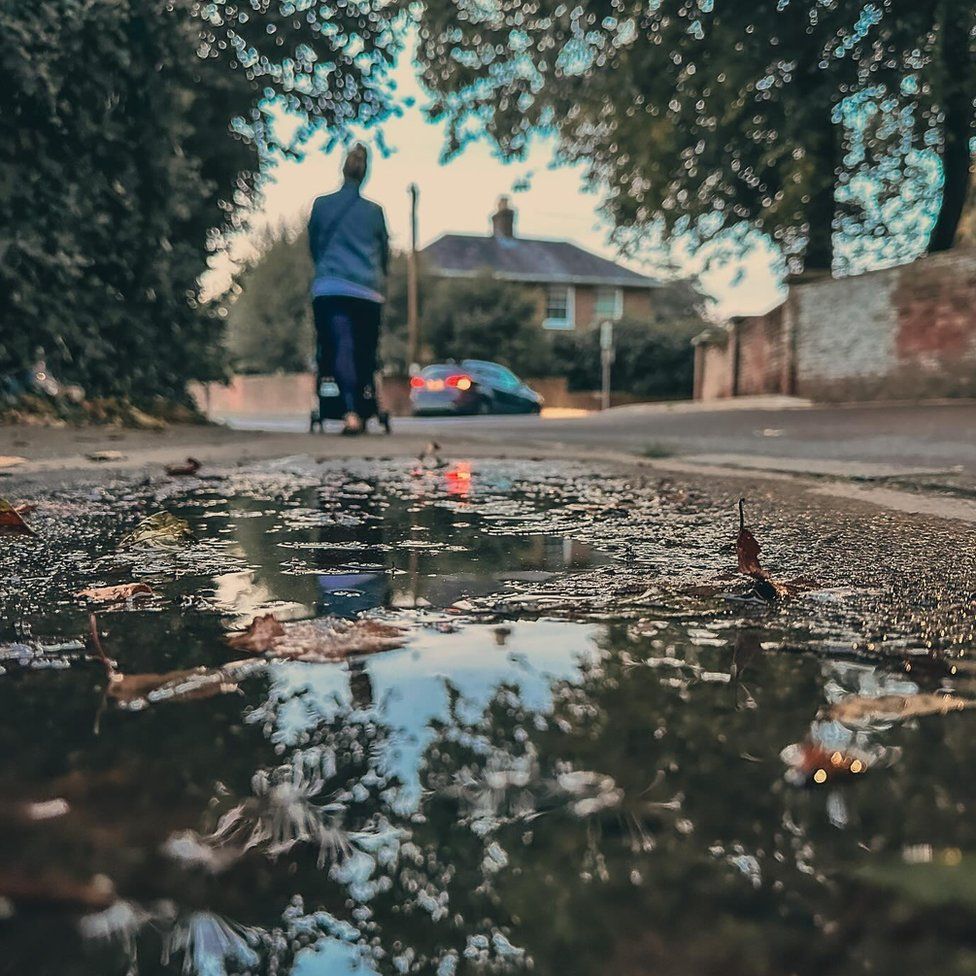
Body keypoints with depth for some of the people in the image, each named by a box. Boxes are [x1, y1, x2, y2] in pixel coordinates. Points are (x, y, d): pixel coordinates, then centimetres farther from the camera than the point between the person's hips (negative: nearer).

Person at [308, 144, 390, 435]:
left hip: (329, 289, -1)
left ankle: (351, 412, -28)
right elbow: (385, 250, 20)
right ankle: (365, 414, 16)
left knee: (341, 348, -9)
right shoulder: (374, 211, 9)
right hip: (368, 293, 1)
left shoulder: (321, 205, 8)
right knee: (365, 354, 12)